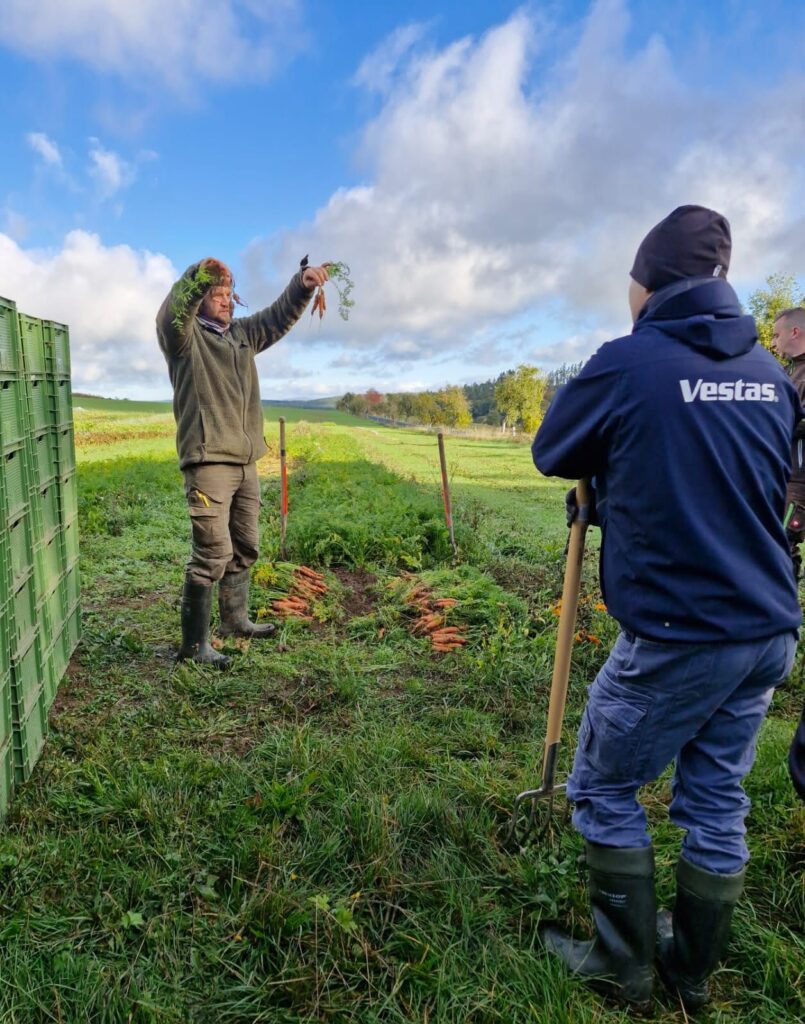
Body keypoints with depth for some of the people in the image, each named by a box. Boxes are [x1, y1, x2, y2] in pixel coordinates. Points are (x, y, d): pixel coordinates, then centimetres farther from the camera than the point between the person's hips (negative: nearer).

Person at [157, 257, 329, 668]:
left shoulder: (243, 334, 18)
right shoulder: (184, 336, -1)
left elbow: (280, 315, 14)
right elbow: (171, 314, -22)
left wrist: (302, 282, -5)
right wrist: (199, 277, -40)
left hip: (246, 462, 8)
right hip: (209, 461, -7)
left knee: (244, 549, 16)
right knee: (213, 552, -12)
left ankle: (235, 620, 32)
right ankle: (194, 643, -2)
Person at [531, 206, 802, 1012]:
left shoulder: (630, 361, -13)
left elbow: (550, 454, 0)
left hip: (674, 635, -6)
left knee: (603, 792, 14)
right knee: (717, 804, 19)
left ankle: (624, 968, 27)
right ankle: (694, 971, 36)